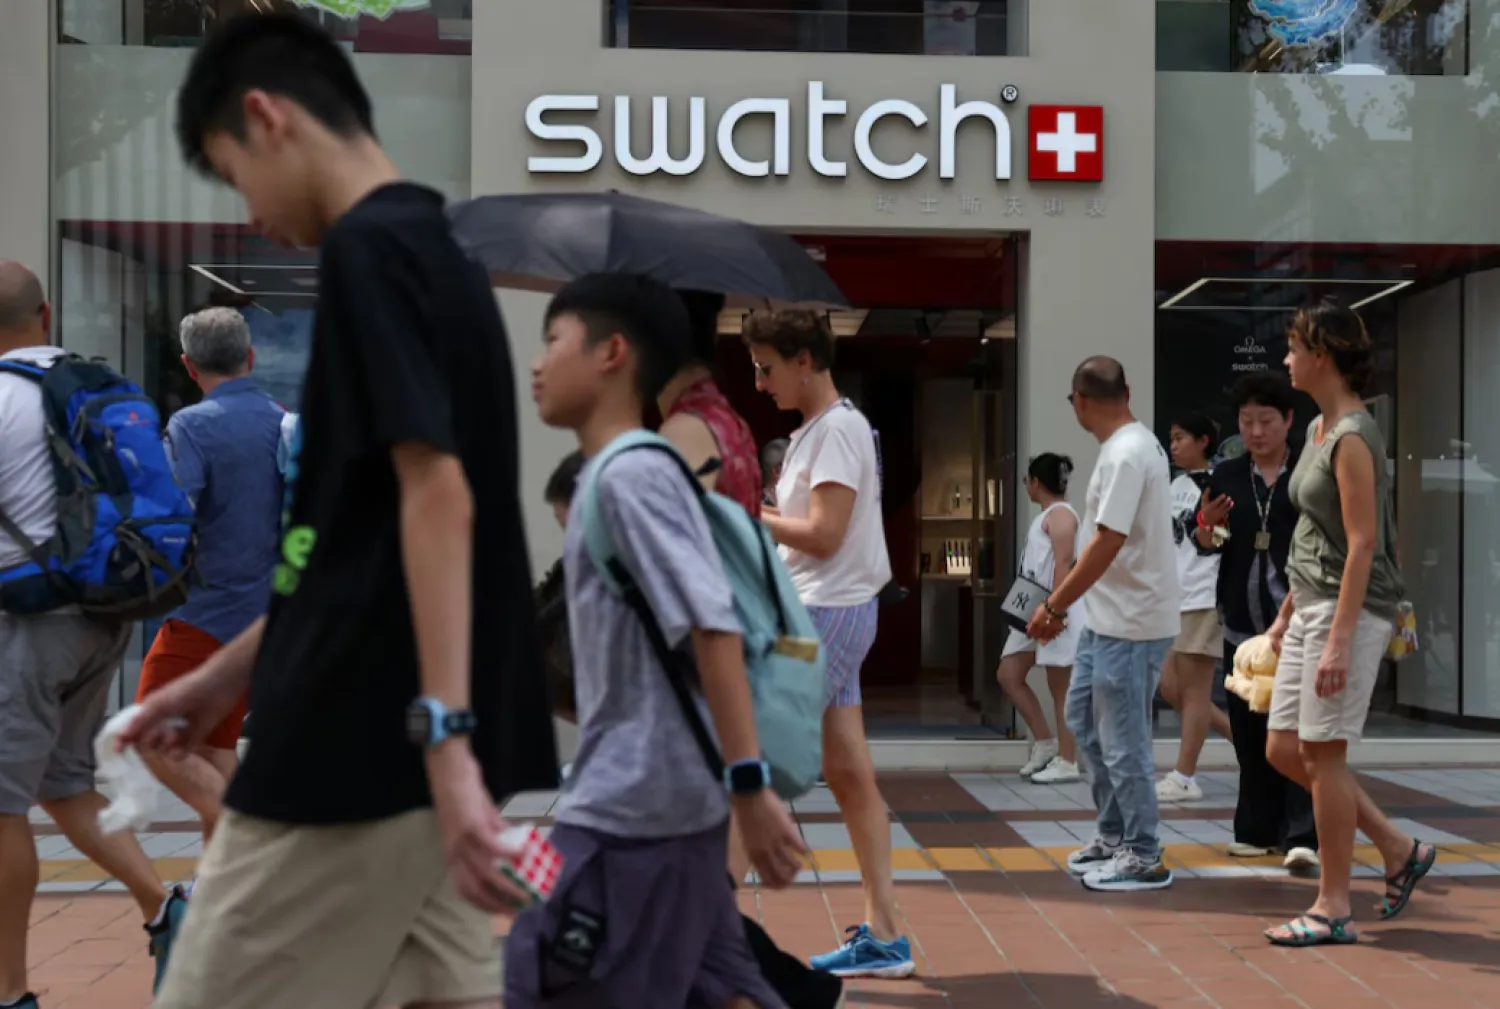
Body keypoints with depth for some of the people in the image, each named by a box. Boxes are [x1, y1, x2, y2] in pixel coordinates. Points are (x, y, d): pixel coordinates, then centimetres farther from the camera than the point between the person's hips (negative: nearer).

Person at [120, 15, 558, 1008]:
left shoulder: (370, 250, -13)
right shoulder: (437, 254, 16)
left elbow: (438, 499, -24)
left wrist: (445, 733, -28)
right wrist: (228, 674, 25)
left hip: (368, 746, -9)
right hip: (410, 736, 9)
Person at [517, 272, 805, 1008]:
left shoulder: (628, 474, -14)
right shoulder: (622, 475, 15)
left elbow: (714, 630, -22)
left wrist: (749, 785, -25)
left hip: (629, 809, -9)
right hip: (659, 800, 9)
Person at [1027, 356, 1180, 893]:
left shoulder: (1125, 454, -20)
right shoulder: (1137, 444, 12)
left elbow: (1107, 542, -26)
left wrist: (1054, 606, -21)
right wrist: (1065, 603, 18)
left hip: (1132, 623, -11)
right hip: (1108, 617, 11)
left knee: (1122, 740, -1)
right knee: (1081, 715, 19)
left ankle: (1142, 857, 10)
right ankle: (1115, 833, 29)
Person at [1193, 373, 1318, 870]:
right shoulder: (1226, 476, 8)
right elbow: (1206, 545, 11)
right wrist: (1207, 525, -10)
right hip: (1243, 619, 4)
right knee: (1249, 728, 8)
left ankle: (1302, 835, -9)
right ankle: (1258, 829, 18)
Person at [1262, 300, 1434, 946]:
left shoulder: (1353, 436, -16)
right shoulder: (1319, 428, 13)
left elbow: (1361, 544, -20)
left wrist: (1339, 641, -23)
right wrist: (1286, 614, 21)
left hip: (1350, 609, -10)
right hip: (1310, 605, 10)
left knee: (1322, 755, -2)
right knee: (1283, 751, 11)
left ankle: (1334, 909, 9)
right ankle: (1399, 850, 23)